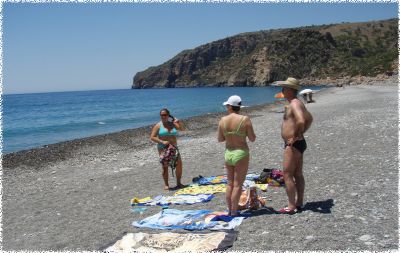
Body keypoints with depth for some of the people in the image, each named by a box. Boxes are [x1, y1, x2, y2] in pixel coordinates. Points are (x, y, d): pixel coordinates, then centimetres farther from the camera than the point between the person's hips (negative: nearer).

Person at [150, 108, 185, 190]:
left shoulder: (173, 124, 8)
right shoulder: (158, 125, -1)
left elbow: (182, 129, 1)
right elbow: (152, 137, -5)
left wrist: (179, 122, -15)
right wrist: (162, 142, -17)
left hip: (174, 147, 3)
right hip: (163, 148, -3)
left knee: (179, 164, -1)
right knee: (165, 166, -5)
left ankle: (178, 183, 14)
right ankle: (166, 184, 8)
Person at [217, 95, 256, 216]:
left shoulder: (223, 120, -4)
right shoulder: (245, 119, -14)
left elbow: (220, 139, 4)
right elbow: (252, 139, -8)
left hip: (228, 154, 4)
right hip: (241, 154, -4)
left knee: (230, 184, 16)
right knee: (237, 185, 4)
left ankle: (229, 210, 24)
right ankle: (234, 212, 9)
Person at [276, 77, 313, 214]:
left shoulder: (294, 103, -18)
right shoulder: (297, 103, 14)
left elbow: (301, 121, -35)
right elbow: (309, 118, 27)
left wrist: (296, 136, -22)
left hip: (293, 144, -11)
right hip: (298, 143, 11)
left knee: (287, 175, -4)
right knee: (298, 174, 15)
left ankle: (291, 207, 1)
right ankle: (299, 203, 24)